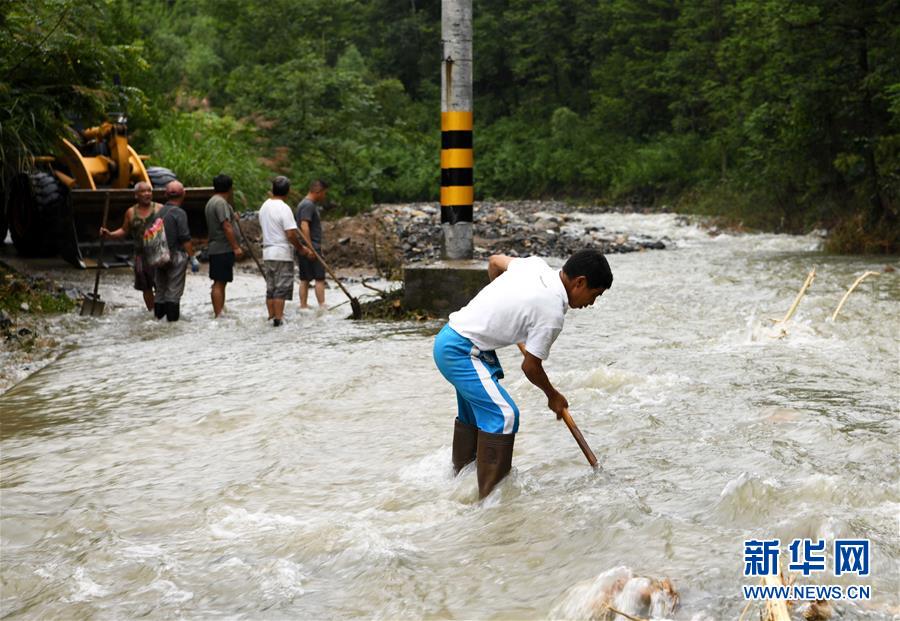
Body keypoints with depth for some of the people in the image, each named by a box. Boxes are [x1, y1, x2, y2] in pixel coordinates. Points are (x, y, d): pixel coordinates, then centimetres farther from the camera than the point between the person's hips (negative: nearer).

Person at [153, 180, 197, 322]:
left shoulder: (159, 212, 7)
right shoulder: (179, 213, -12)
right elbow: (185, 239, -16)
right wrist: (193, 258, -11)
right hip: (176, 255, -6)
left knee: (160, 289, 13)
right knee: (174, 291, -3)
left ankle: (159, 316, 16)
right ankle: (172, 318, -3)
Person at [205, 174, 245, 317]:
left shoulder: (211, 202, 19)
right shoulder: (221, 203, -14)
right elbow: (226, 226, -21)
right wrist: (236, 247, -21)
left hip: (215, 248, 10)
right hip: (223, 249, -10)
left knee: (219, 282, 13)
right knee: (219, 283, -10)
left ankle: (220, 312, 18)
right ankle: (218, 314, -11)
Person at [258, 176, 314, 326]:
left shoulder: (264, 207, 9)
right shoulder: (284, 208, -15)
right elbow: (291, 234, -20)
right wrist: (301, 248, -3)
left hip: (267, 253, 7)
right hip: (282, 253, -7)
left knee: (270, 288, 12)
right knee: (281, 289, -3)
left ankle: (271, 316, 15)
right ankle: (278, 318, -5)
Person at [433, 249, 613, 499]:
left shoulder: (537, 265, 2)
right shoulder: (551, 314, -20)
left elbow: (495, 261, 22)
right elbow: (530, 367, -10)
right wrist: (553, 396, 8)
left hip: (447, 339, 10)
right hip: (463, 353, -10)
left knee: (474, 411, 23)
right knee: (503, 414, -12)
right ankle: (493, 495, -10)